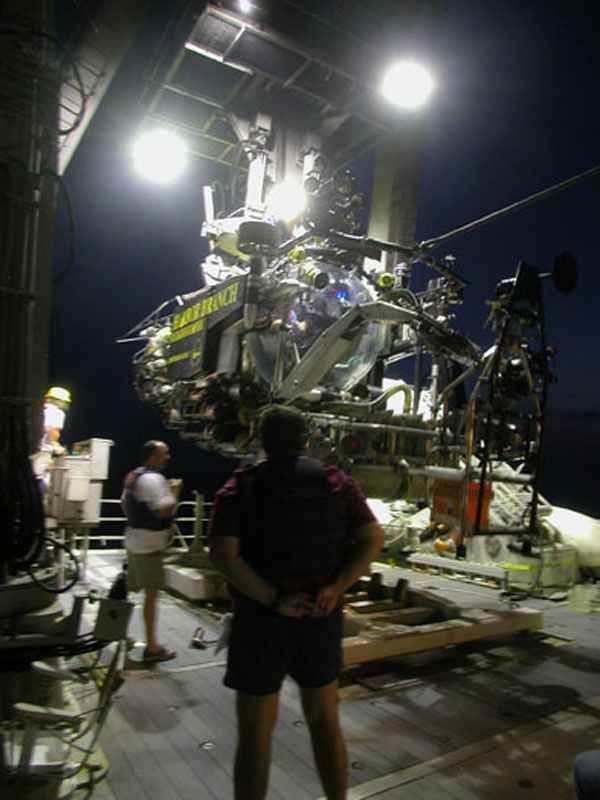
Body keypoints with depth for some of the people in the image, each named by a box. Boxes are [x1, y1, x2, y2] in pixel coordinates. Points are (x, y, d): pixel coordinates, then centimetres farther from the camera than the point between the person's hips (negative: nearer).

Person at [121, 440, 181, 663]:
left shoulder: (133, 476, 12)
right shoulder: (152, 479, -21)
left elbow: (124, 502, 24)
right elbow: (164, 510, -27)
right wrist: (175, 491, -13)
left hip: (134, 540, 10)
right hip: (149, 546, -10)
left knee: (130, 588, 20)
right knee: (152, 594, -3)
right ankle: (152, 648, 3)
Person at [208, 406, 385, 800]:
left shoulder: (242, 485, -8)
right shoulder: (337, 482, 0)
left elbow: (223, 553, -18)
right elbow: (373, 538, -6)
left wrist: (273, 599, -16)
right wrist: (336, 587, -11)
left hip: (262, 619, -2)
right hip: (322, 617, 3)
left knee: (255, 732, 13)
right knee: (326, 722, 22)